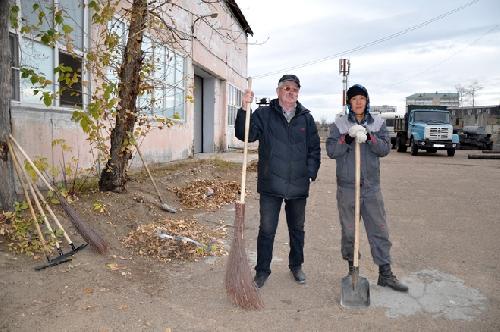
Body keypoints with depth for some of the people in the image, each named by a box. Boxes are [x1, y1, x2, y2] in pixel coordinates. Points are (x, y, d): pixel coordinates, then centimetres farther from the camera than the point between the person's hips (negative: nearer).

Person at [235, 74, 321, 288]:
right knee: (267, 230, 4)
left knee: (297, 229, 17)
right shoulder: (264, 114, -1)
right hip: (271, 185, -2)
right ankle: (262, 270, 20)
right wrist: (244, 109, -26)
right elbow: (244, 134, -13)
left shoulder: (306, 117, 7)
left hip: (298, 186, 3)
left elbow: (314, 149, 10)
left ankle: (296, 266, 36)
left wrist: (311, 173, 1)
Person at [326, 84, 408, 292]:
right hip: (346, 187, -1)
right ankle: (352, 268, 26)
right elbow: (331, 151, -5)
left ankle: (385, 274, 16)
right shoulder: (339, 124, 3)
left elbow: (385, 149, -2)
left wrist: (369, 137, -18)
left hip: (372, 186, 2)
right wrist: (347, 139, -20)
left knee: (379, 230, 5)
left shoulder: (378, 123, 8)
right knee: (348, 231, 8)